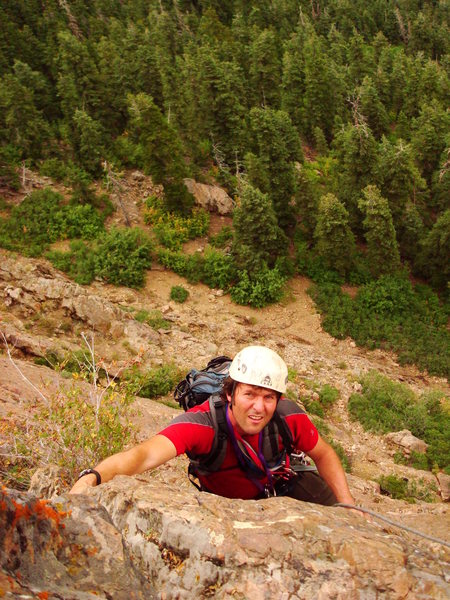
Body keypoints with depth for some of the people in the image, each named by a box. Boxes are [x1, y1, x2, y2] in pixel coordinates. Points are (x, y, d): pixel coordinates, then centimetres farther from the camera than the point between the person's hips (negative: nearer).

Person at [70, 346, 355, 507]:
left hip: (279, 481, 1)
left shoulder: (289, 416, -31)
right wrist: (92, 478, -75)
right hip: (224, 502, -1)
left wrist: (348, 504, -20)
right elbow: (145, 454, -57)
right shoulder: (203, 423, -41)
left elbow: (324, 454, -11)